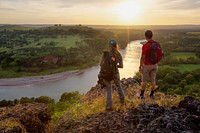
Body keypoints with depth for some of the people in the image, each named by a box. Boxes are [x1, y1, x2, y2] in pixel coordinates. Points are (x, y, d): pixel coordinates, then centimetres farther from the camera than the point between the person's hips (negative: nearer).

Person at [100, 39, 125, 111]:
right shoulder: (119, 55, -8)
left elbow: (101, 64, -13)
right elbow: (121, 66, -7)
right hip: (115, 73, 2)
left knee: (109, 91, 8)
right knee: (118, 85, 30)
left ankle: (109, 106, 2)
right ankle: (122, 99, 46)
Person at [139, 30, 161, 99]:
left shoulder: (145, 46, -24)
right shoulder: (157, 44, -6)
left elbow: (142, 57, -22)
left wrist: (140, 67, -11)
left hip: (146, 65, -5)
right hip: (154, 65, 5)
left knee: (144, 80, 11)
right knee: (153, 80, 15)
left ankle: (142, 95, 23)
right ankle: (152, 95, 25)